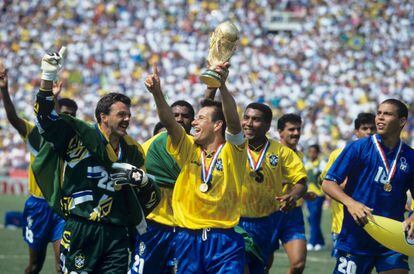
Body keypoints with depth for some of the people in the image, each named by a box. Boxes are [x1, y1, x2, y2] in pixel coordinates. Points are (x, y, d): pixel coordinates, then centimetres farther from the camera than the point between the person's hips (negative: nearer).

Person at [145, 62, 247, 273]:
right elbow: (168, 121, -7)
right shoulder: (188, 149, 7)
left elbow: (233, 120, -19)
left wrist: (222, 85, -35)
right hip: (188, 238, 3)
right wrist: (157, 92, -24)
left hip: (224, 241, -3)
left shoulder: (232, 151, -2)